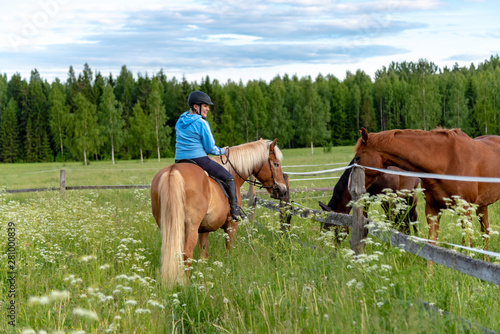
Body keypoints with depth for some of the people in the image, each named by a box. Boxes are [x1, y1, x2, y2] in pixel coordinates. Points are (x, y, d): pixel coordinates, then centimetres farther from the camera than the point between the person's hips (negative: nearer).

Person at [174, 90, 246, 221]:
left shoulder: (180, 121, 10)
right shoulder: (201, 123, -12)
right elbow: (210, 148, -10)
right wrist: (221, 151, 10)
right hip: (199, 159, -7)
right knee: (229, 178, 5)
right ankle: (235, 210, 0)